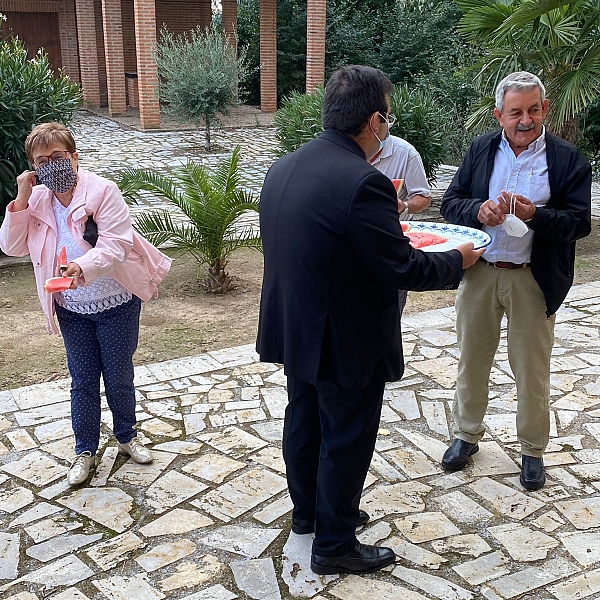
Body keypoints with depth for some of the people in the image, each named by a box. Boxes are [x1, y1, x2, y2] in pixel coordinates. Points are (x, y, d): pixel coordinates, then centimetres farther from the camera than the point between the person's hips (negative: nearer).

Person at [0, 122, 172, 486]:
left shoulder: (102, 191, -18)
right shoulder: (37, 200, -2)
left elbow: (114, 245, -26)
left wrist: (83, 267, -44)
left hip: (116, 304, -3)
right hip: (72, 309, 3)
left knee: (119, 377, 12)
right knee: (83, 381, 12)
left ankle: (127, 437, 36)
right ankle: (86, 451, 28)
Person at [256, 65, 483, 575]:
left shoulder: (282, 169, -1)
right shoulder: (363, 182, -27)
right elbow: (405, 269, -24)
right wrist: (458, 260, -6)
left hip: (295, 332, 8)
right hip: (347, 344, -8)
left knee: (304, 420, 23)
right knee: (346, 442, 10)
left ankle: (308, 511, 45)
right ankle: (334, 545, 28)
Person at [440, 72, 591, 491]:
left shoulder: (568, 159, -5)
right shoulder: (481, 150, 4)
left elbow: (580, 222, -9)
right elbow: (451, 202, 1)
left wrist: (534, 215, -26)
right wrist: (478, 211, -21)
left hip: (533, 280, -2)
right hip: (479, 274, 3)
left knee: (532, 369, 9)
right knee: (472, 361, 15)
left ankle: (533, 449, 28)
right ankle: (467, 435, 34)